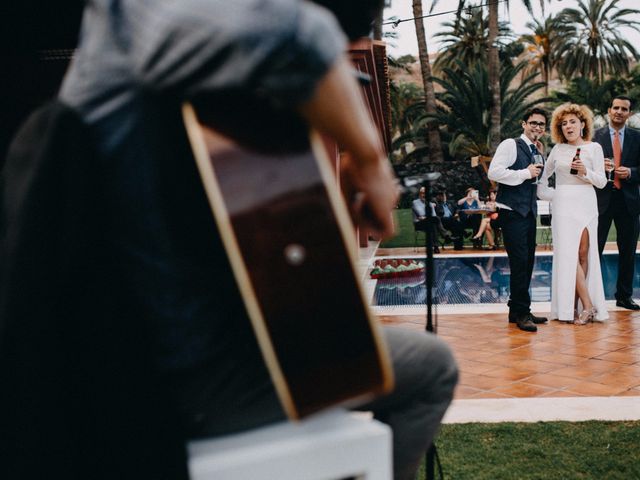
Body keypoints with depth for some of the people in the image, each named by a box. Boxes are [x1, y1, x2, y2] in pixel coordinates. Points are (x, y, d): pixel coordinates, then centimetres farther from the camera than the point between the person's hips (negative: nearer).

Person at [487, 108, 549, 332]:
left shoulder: (537, 151, 17)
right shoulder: (510, 145, -7)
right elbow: (494, 172, -18)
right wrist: (525, 173, -15)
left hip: (529, 211, 9)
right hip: (512, 211, -9)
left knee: (527, 262, 12)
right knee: (520, 261, -10)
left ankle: (519, 311, 22)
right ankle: (521, 313, -2)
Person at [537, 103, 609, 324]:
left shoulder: (594, 147, 5)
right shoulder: (558, 150, 11)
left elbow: (602, 181, 0)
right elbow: (544, 175, 23)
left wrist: (585, 171, -15)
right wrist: (549, 194, 11)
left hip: (586, 204, -1)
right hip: (563, 206, 1)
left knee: (584, 254, -3)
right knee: (569, 254, -10)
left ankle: (575, 306, 0)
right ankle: (588, 306, -8)